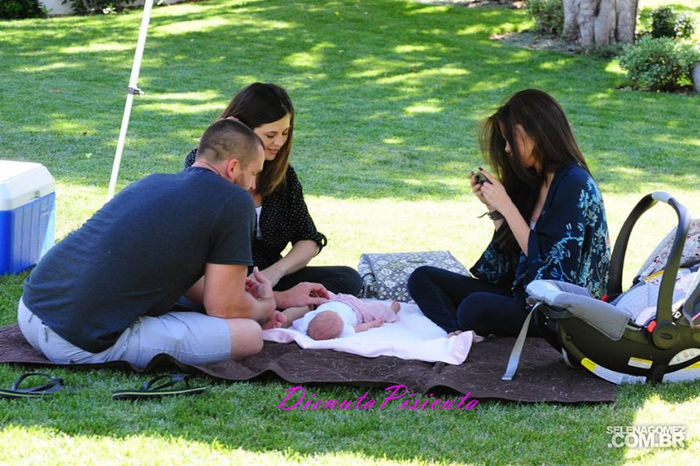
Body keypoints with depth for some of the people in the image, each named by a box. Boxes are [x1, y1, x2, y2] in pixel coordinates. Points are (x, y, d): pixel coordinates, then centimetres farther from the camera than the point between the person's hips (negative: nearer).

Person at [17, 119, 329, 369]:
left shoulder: (155, 183, 20)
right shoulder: (234, 202, -5)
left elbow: (196, 287, 29)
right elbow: (224, 307, -2)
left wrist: (280, 298, 35)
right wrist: (266, 307, 21)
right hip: (85, 344, -9)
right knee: (248, 335, -3)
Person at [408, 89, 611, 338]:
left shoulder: (575, 185, -14)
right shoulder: (533, 182, 11)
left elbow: (551, 267, -19)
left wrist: (506, 206, -16)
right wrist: (493, 208, 4)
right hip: (523, 294, 10)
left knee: (476, 307, -39)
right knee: (422, 279, -2)